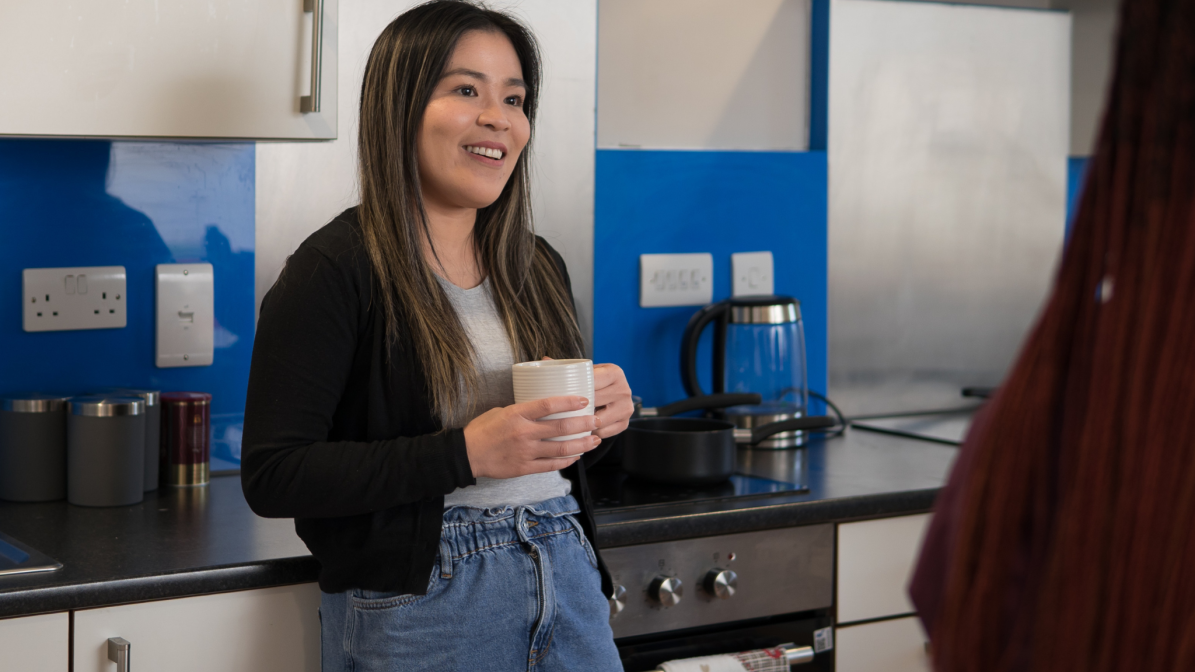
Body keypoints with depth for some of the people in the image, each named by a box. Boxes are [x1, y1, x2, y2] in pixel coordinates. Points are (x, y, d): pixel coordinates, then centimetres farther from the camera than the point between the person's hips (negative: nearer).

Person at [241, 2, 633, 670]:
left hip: (566, 582, 6)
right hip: (418, 607, -6)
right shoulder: (335, 271, -11)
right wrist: (465, 454, -23)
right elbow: (272, 476, -17)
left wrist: (600, 417, -4)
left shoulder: (538, 266, 10)